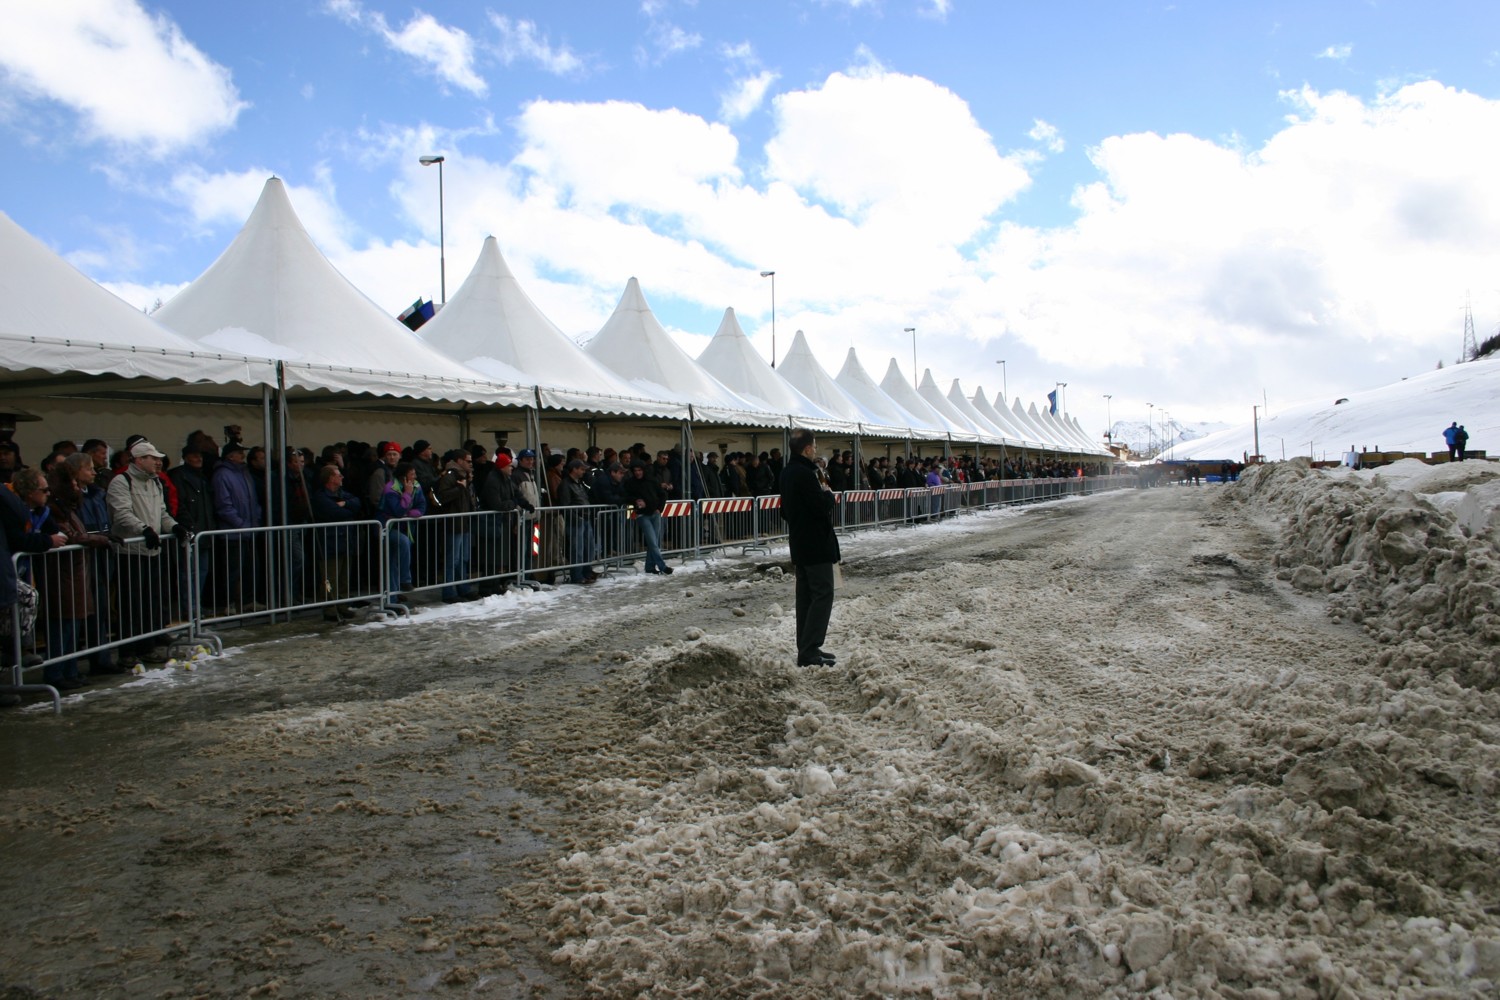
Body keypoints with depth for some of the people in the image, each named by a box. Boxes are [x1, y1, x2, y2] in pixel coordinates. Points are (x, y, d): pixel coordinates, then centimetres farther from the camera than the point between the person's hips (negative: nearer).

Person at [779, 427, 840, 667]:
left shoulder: (787, 473, 11)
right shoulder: (805, 474, -20)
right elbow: (822, 507, -23)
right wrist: (829, 494, -4)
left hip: (799, 544, 10)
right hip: (817, 544, -10)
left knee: (806, 595, 12)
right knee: (823, 594, -7)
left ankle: (806, 648, 16)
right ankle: (809, 651, -10)